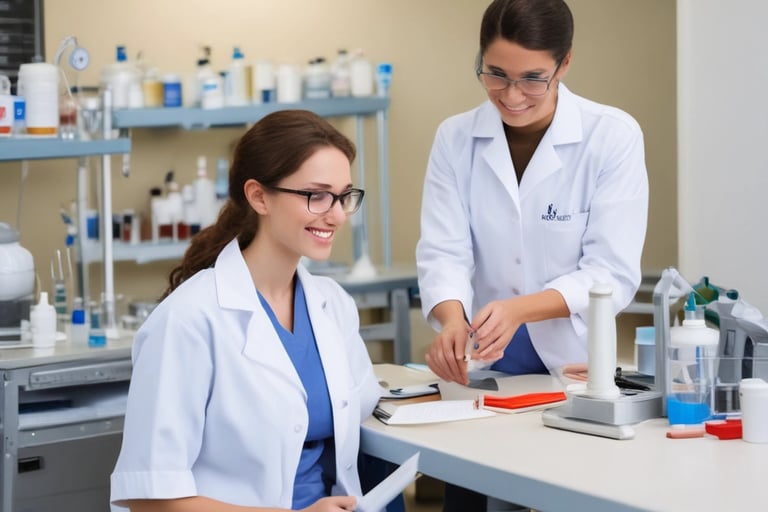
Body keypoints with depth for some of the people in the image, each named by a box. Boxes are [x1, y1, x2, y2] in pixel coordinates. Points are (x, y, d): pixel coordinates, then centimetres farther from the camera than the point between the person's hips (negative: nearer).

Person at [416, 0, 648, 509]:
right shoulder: (455, 138, -3)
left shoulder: (613, 136, -11)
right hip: (480, 365, 2)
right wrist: (453, 320, -30)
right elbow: (443, 252, -9)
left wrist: (519, 309, -31)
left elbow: (613, 273, -16)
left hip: (572, 362, -2)